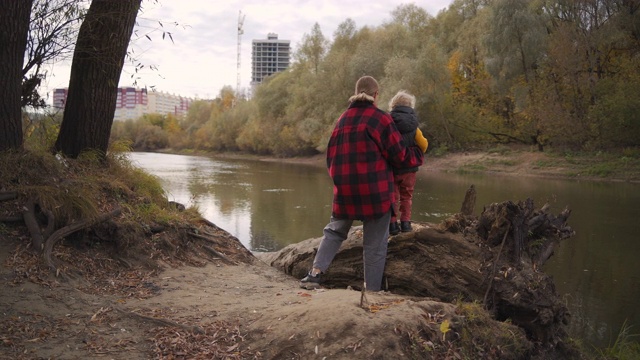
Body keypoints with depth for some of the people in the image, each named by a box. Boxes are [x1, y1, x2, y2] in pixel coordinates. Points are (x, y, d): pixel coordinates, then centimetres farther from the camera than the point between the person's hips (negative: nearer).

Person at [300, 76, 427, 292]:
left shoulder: (342, 120, 8)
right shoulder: (380, 119, -9)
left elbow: (331, 156, 13)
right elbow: (400, 155, -6)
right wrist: (418, 154, 13)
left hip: (344, 192, 5)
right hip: (375, 191, -4)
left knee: (334, 232, 20)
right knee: (375, 243, 7)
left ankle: (315, 272, 4)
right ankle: (372, 289, 12)